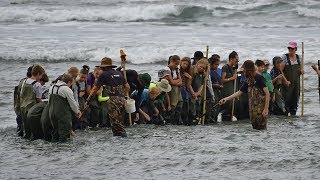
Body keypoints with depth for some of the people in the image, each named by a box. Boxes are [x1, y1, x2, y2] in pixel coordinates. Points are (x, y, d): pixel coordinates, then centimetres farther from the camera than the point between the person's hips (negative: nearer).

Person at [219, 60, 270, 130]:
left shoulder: (259, 78, -10)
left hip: (261, 109, -8)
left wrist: (266, 108, -20)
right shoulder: (248, 82, 14)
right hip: (253, 109, 8)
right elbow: (239, 92, 21)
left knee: (261, 128, -10)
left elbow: (267, 94, -15)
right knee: (255, 128, 7)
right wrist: (226, 99, 17)